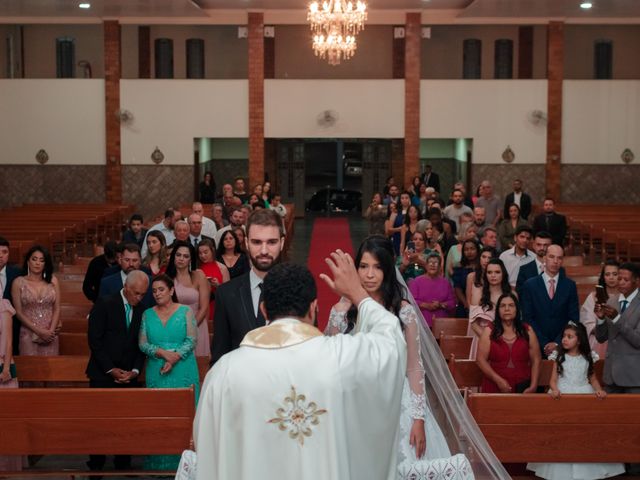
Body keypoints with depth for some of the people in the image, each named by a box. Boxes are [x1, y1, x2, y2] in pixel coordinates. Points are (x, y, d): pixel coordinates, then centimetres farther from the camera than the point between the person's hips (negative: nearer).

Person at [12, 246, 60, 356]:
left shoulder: (52, 280, 5)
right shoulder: (18, 282, 0)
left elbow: (57, 308, 3)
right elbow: (18, 312, -3)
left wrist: (51, 330, -10)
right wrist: (39, 331, -10)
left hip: (50, 334, 1)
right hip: (28, 334, -1)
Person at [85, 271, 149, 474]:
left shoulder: (142, 310, 7)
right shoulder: (105, 304, -6)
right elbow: (95, 341, -8)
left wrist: (135, 370, -4)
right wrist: (111, 369, -10)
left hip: (129, 376, 3)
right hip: (103, 375, -3)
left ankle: (123, 464, 8)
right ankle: (96, 465, 10)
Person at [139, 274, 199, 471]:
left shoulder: (185, 312, 1)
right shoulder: (148, 314, 8)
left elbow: (192, 340, -6)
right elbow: (142, 343, 2)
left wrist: (175, 358, -17)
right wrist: (163, 353, -14)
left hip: (182, 372, -2)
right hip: (156, 373, 2)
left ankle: (182, 462, 5)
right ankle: (158, 464, 8)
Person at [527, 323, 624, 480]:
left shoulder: (588, 358, 7)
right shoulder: (559, 357, 4)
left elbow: (593, 379, 9)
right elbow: (553, 380, 0)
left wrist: (599, 390, -11)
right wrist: (555, 390, -21)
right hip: (562, 396, -1)